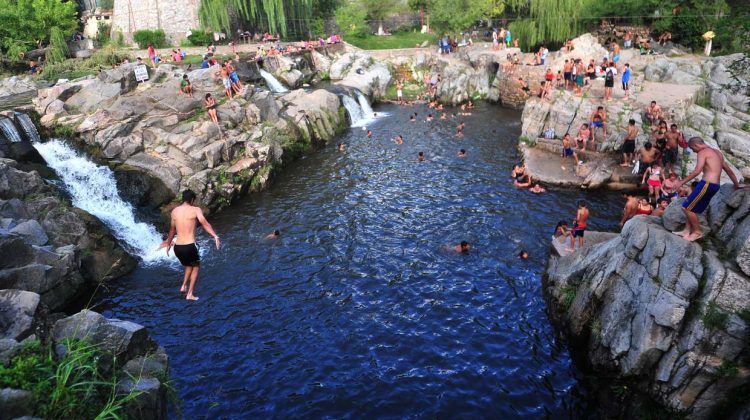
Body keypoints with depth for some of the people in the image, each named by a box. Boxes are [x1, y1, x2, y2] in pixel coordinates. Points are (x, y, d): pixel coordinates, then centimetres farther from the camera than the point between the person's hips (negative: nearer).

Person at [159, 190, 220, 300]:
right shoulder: (195, 210, -4)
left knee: (189, 265, 31)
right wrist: (215, 236, -33)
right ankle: (190, 294, 13)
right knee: (196, 267, 19)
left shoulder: (175, 211, 11)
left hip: (177, 247, 5)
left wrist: (168, 242, 39)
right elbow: (204, 223, -22)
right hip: (189, 246, -5)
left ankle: (184, 286, 19)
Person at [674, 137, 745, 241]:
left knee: (687, 207, -4)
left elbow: (697, 171, -18)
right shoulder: (717, 152, 22)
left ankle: (697, 232, 4)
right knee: (692, 208, 17)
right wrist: (737, 184, 38)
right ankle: (687, 230, 20)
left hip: (707, 184, -10)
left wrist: (682, 182, -13)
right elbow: (729, 170, 28)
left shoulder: (703, 152, -6)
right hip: (715, 185, 10)